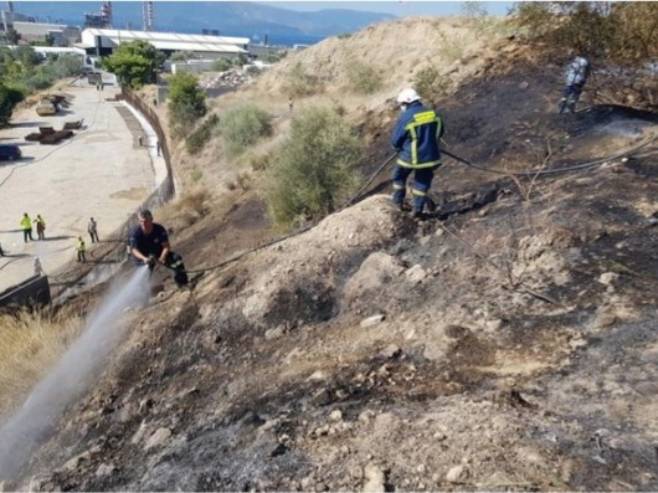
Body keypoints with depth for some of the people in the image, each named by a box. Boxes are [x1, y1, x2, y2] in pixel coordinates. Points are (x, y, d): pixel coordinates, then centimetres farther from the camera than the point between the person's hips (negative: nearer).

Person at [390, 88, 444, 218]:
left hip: (410, 156, -4)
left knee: (399, 177, 23)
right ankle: (418, 209, 22)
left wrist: (400, 149, 12)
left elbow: (395, 141, -10)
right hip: (430, 156, 4)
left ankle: (398, 201, 31)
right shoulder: (433, 114, -1)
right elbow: (439, 132, 14)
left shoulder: (405, 118, -16)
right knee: (422, 181, 19)